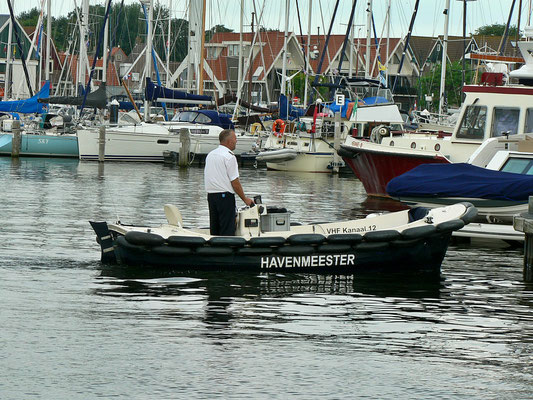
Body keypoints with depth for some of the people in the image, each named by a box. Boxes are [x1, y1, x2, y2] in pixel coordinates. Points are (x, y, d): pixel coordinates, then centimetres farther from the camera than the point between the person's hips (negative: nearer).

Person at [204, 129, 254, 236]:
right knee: (227, 231, -7)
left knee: (214, 229, 11)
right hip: (225, 196, -8)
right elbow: (235, 182, -13)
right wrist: (245, 199, -3)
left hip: (211, 194, 8)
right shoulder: (229, 157, -13)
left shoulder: (210, 155, 12)